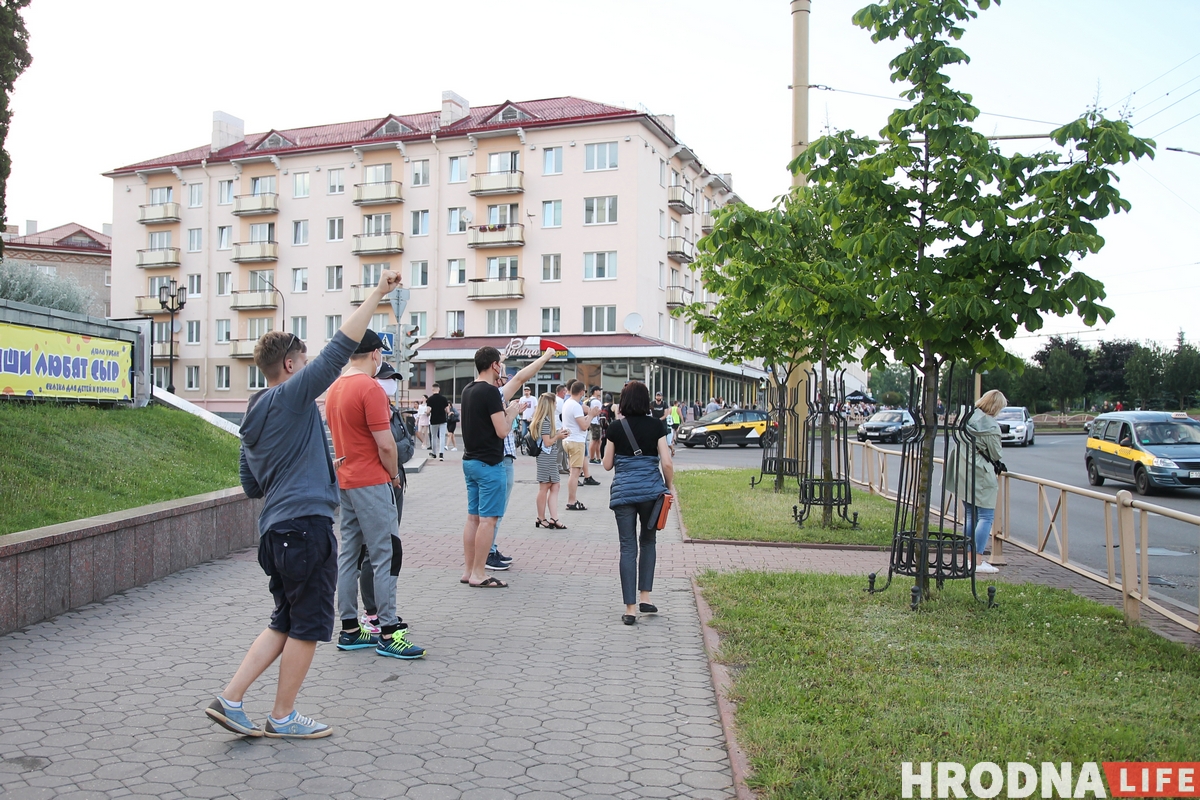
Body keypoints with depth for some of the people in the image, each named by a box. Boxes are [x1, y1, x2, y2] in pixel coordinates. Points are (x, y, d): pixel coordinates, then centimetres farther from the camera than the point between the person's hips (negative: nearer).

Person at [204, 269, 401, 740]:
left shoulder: (253, 416, 16)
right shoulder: (292, 396, -9)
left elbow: (250, 487, 21)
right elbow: (340, 348, -15)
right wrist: (378, 293, -13)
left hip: (275, 529, 9)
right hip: (305, 523, -9)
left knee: (286, 623, 18)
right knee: (307, 627, 4)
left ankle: (230, 699, 15)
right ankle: (283, 718, 14)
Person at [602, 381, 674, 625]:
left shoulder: (615, 428, 0)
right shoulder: (655, 425, -1)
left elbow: (607, 464, 6)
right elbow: (667, 462, -4)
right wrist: (670, 486, 11)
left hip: (623, 492, 0)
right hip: (651, 490, 0)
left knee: (628, 548, 2)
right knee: (648, 542, 19)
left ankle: (630, 608, 1)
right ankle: (645, 597, 17)